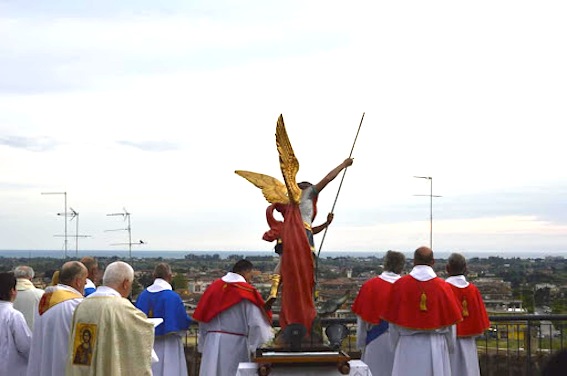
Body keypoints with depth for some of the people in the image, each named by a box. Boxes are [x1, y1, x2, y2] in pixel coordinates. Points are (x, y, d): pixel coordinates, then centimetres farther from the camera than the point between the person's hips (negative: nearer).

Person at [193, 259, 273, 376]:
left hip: (211, 344, 4)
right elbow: (256, 322, -14)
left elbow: (203, 320, 10)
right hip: (236, 344, -4)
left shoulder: (214, 287, 8)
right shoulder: (247, 292, -7)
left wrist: (202, 345, 17)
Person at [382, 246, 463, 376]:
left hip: (407, 347, 0)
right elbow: (450, 321, 3)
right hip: (436, 347, 0)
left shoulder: (400, 285, -4)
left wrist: (396, 346, 15)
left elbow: (393, 321, 1)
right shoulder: (443, 286, -3)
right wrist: (449, 348, 18)